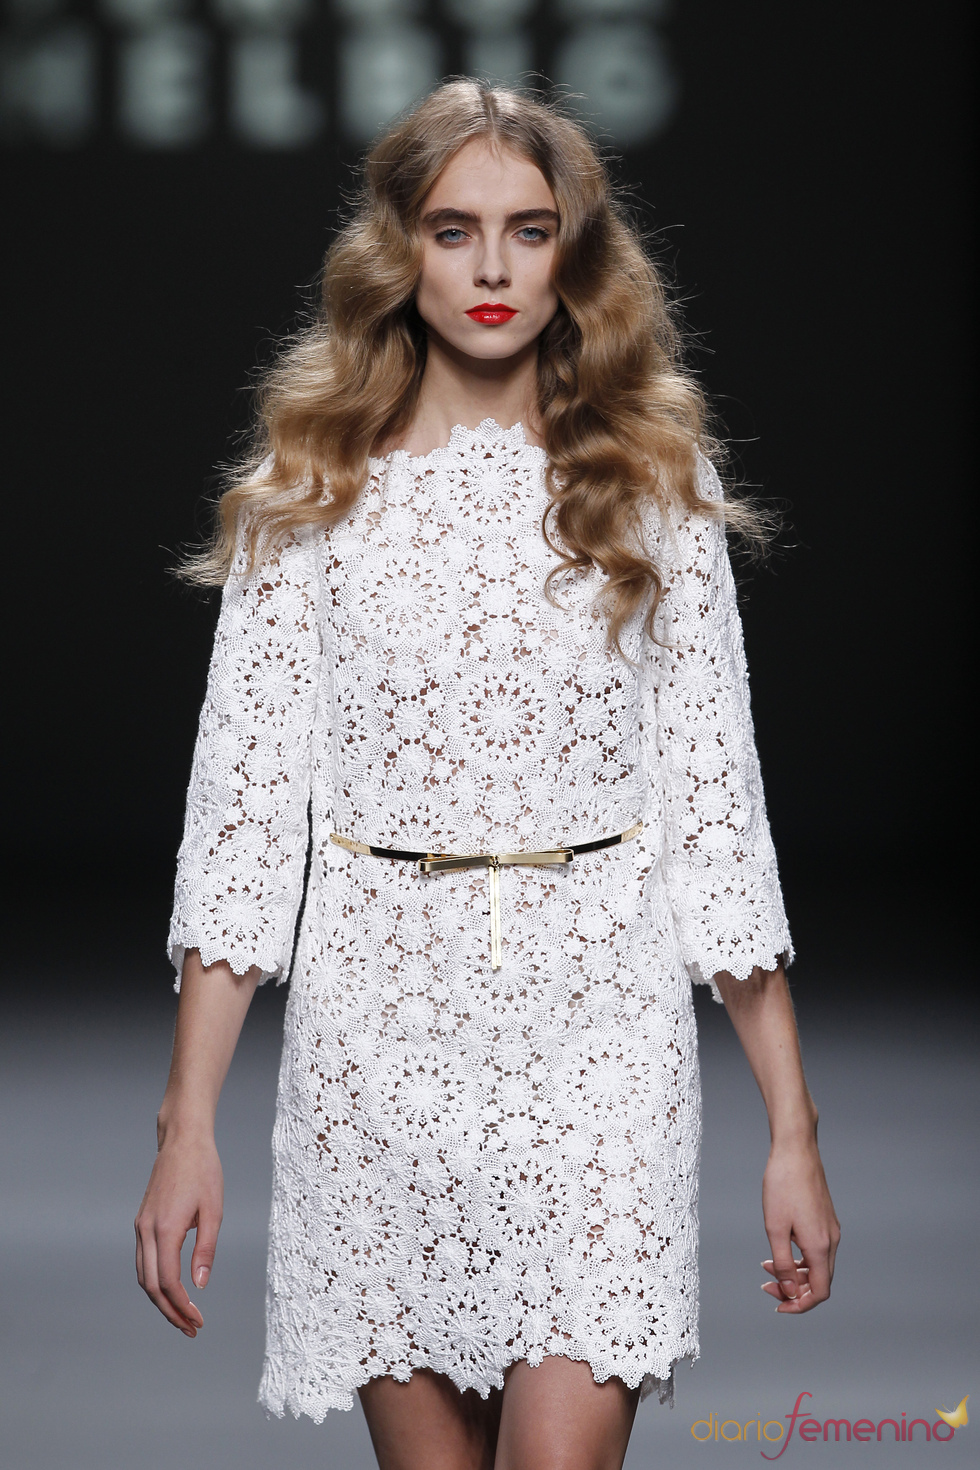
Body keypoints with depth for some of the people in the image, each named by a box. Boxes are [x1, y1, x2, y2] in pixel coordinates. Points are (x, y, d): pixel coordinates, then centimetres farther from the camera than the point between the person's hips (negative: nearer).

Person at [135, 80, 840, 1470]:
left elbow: (716, 794, 5)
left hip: (599, 1027, 0)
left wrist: (792, 1129, 1)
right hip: (382, 1017, 1)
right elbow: (244, 797, 1)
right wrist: (187, 1127, -5)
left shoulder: (653, 484, 5)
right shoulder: (311, 494, 3)